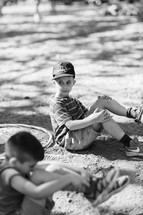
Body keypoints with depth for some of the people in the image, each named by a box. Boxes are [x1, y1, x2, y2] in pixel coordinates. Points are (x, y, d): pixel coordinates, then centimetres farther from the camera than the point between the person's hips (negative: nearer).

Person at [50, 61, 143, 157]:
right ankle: (128, 144, -28)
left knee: (104, 100, -3)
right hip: (71, 141, -9)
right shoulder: (57, 104, -12)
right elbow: (70, 125, -26)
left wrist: (99, 103, 0)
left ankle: (133, 113, -11)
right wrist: (92, 119, -37)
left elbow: (86, 112, 19)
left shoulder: (72, 100, 21)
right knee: (103, 113, -28)